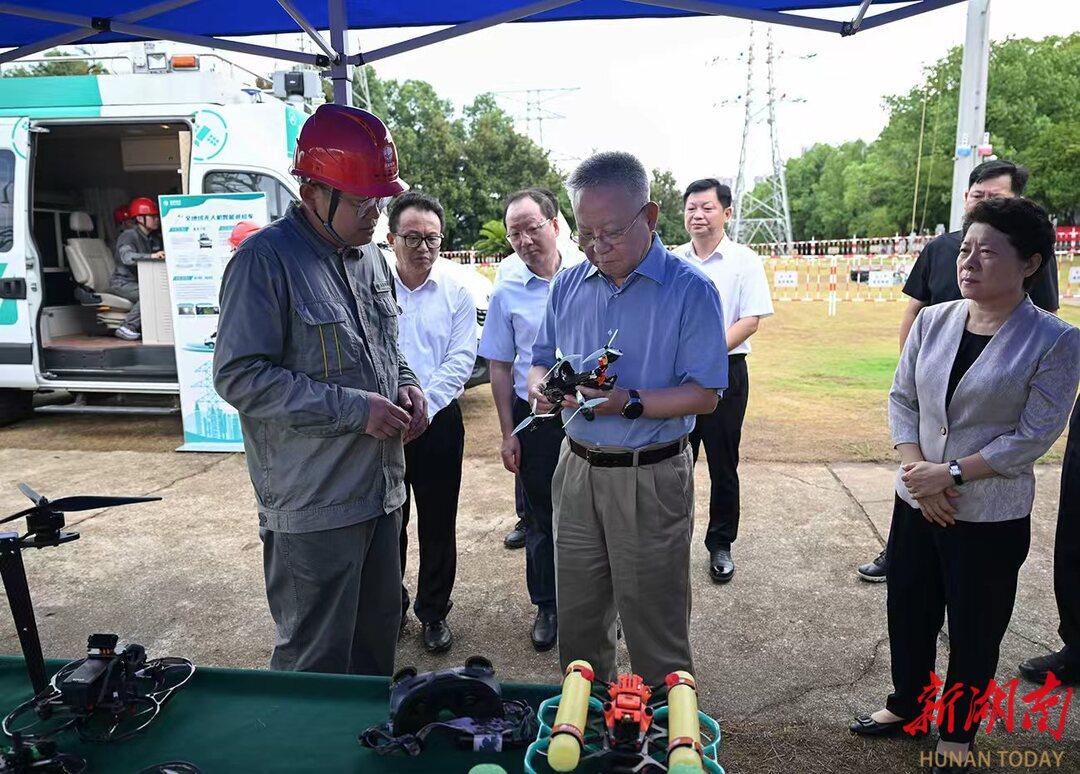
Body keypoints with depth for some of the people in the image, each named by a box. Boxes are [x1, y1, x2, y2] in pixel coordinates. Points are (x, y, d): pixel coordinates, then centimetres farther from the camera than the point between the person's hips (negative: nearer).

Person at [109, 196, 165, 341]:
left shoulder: (155, 238, 12)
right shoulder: (129, 235, -12)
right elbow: (127, 257, -31)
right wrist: (152, 256, -45)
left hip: (141, 281, 7)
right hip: (122, 282, -7)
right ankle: (127, 328, -22)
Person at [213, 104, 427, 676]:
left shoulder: (370, 255, 11)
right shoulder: (265, 260, -14)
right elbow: (239, 376, -19)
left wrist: (406, 385, 1)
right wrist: (354, 409, -20)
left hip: (381, 489, 8)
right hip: (312, 505, -7)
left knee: (378, 639, 22)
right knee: (317, 660, 7)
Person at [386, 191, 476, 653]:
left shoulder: (456, 292, 1)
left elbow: (461, 359, -4)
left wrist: (423, 405, -17)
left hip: (438, 421, 0)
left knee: (438, 526, 10)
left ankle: (433, 612, 28)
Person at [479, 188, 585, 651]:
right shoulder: (507, 291, 0)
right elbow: (500, 367, 4)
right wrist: (508, 434, 1)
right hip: (536, 419, 1)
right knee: (541, 518, 12)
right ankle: (546, 606, 31)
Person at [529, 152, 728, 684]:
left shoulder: (690, 290, -10)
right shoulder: (568, 285, 6)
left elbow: (705, 395, -13)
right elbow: (541, 359, 14)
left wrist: (627, 402, -26)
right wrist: (541, 387, -9)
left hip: (650, 480, -5)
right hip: (576, 470, 5)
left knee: (654, 634, 8)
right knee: (576, 622, 18)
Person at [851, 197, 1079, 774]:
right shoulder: (932, 321, -1)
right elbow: (902, 398, 1)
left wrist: (951, 473, -18)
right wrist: (916, 469, -12)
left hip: (992, 517, -3)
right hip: (916, 502, 4)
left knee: (974, 631, 13)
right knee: (908, 613, 17)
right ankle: (907, 704, 42)